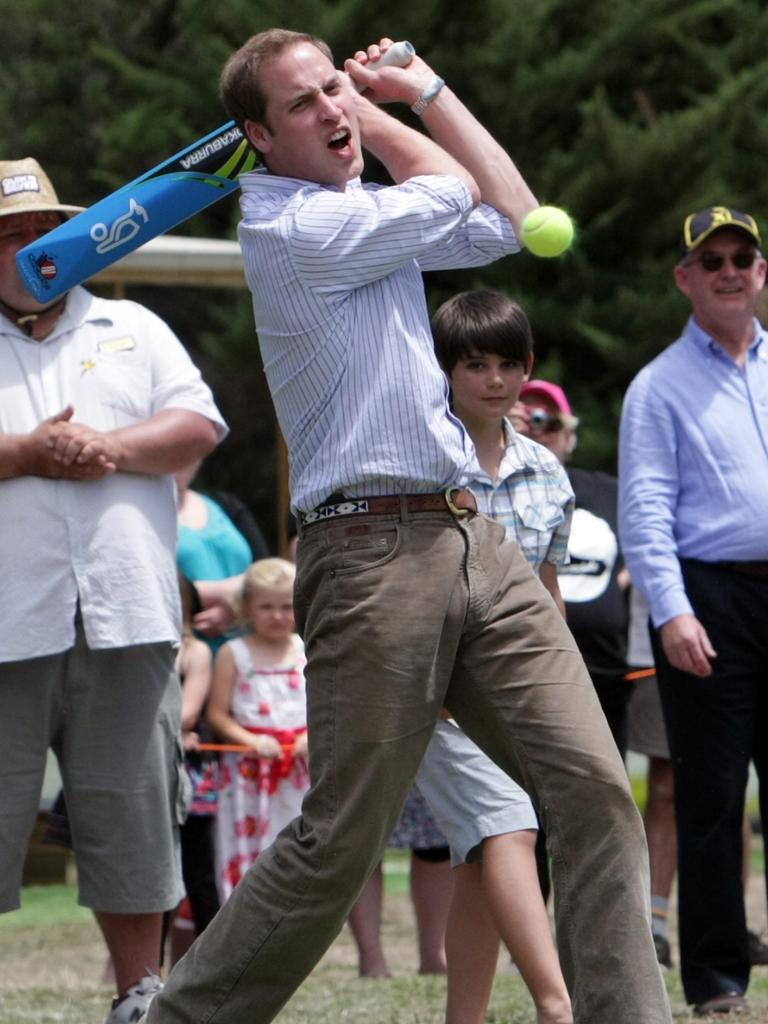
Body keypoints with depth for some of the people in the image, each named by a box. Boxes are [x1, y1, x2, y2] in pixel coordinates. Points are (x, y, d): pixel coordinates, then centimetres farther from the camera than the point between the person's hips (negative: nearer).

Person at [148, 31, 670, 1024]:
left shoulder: (365, 212, 18)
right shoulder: (297, 229, -10)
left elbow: (511, 218, 23)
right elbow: (454, 189, 1)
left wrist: (423, 88, 23)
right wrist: (378, 117, 16)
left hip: (470, 541, 8)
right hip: (374, 557, -8)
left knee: (593, 791, -4)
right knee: (338, 844, -6)